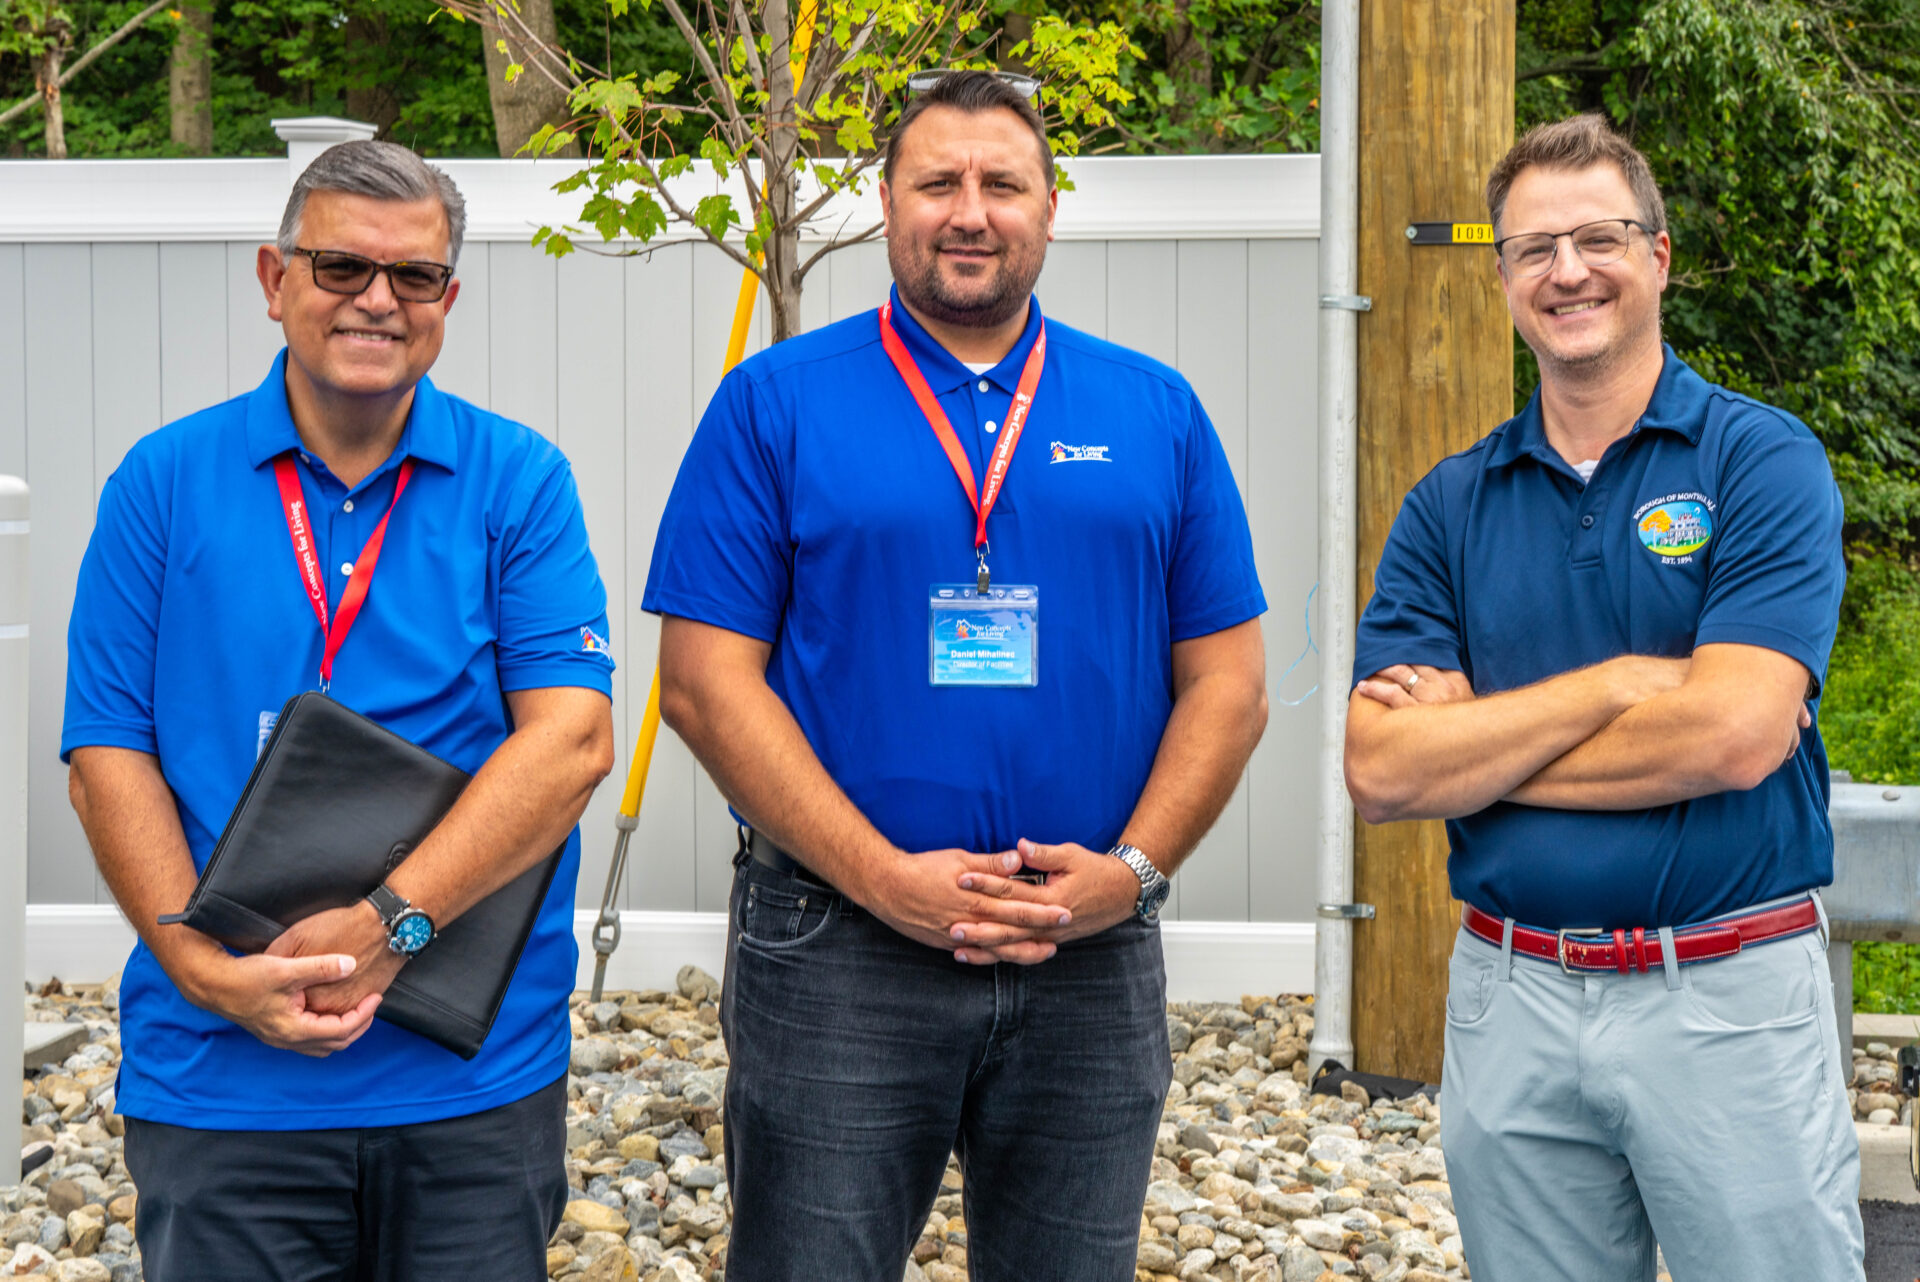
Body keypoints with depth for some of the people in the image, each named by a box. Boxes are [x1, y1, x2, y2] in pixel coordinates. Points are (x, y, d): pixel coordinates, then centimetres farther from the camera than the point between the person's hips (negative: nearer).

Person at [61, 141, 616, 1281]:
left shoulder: (517, 482, 0)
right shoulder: (164, 482, 3)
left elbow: (572, 738, -10)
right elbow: (108, 758, -1)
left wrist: (386, 925, -19)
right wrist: (204, 967, -14)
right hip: (217, 1079, 0)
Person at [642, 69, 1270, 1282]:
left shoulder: (1156, 412, 7)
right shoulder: (774, 404, 0)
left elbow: (1227, 681, 6)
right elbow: (707, 682, -6)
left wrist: (1135, 868, -8)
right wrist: (882, 877, -14)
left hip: (1093, 959, 3)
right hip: (837, 952, -2)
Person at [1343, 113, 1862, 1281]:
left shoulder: (1763, 461, -5)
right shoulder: (1450, 506, 5)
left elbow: (1734, 736, -19)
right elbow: (1381, 773, -7)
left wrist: (1473, 741, -9)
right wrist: (1628, 680, -14)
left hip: (1730, 995, -3)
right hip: (1512, 1000, 3)